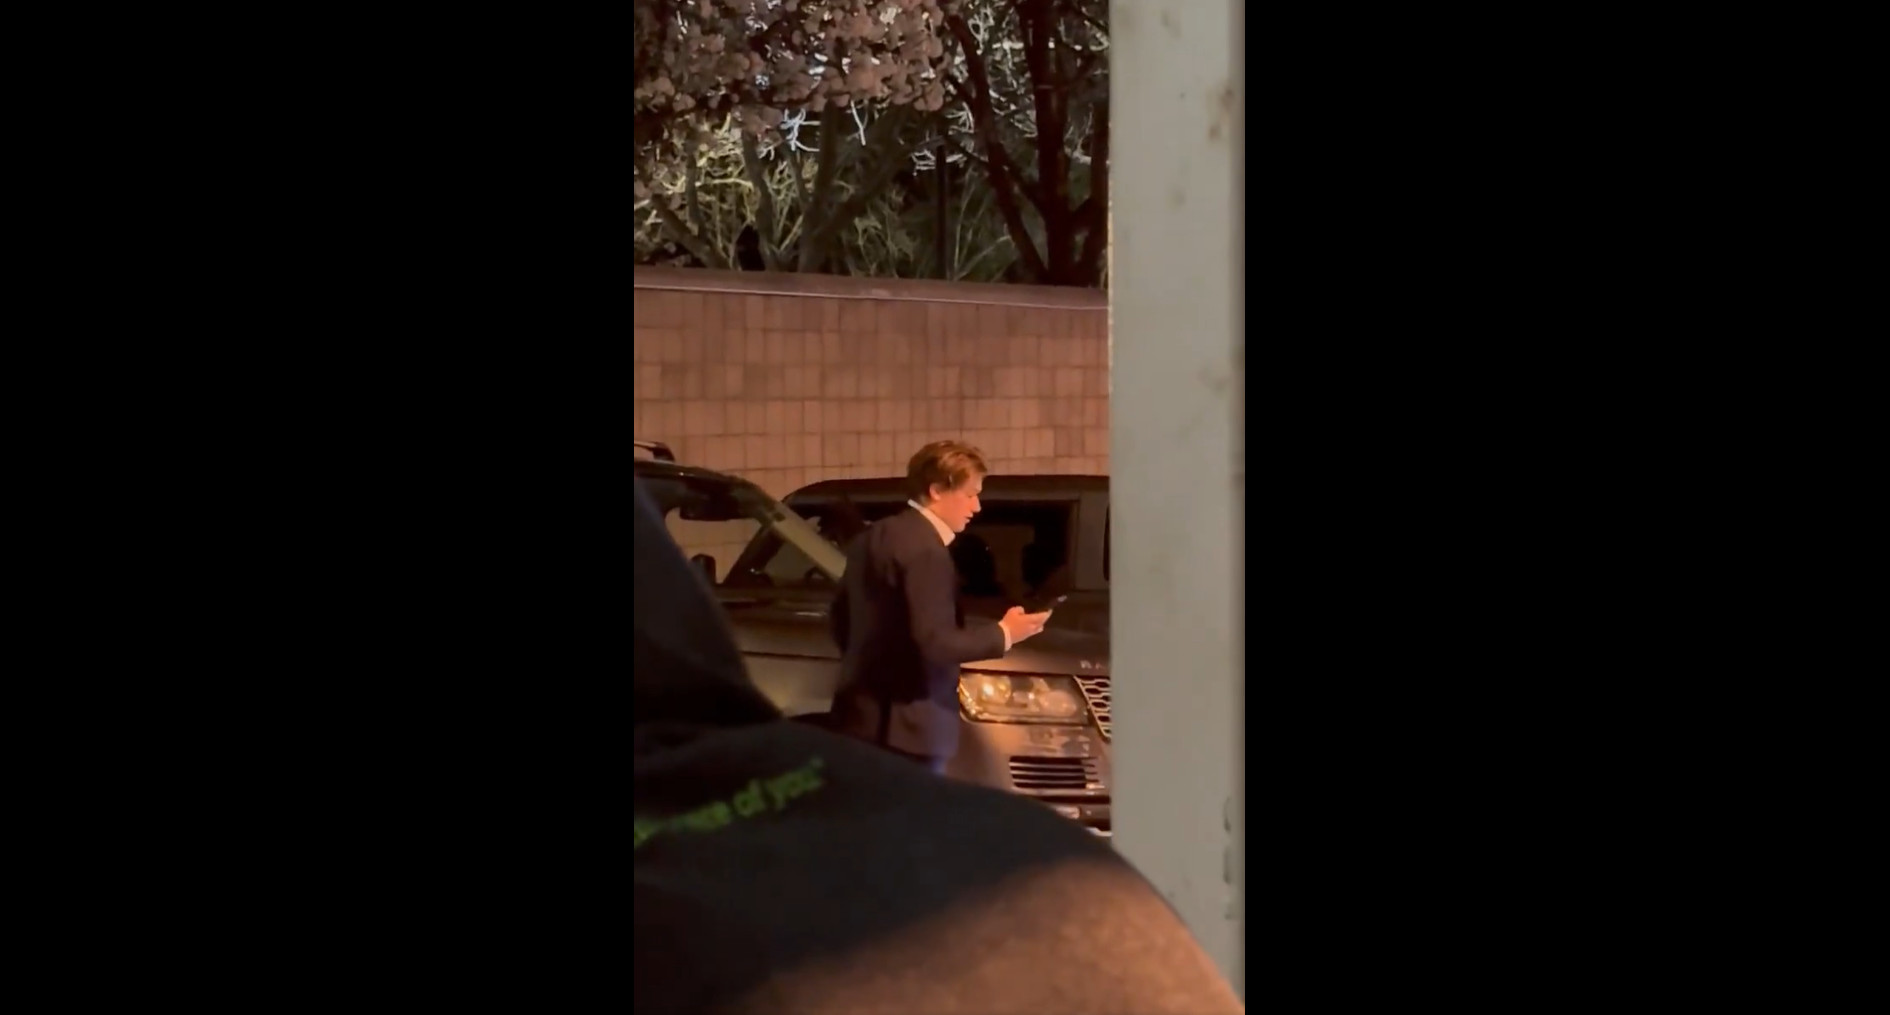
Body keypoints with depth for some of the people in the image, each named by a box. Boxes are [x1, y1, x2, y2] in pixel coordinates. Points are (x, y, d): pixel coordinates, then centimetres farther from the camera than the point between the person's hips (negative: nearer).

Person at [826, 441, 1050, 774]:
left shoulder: (874, 538, 13)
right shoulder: (926, 550, -16)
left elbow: (841, 618, 22)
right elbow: (935, 643, -22)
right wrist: (1002, 634, -10)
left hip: (863, 719, 10)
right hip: (906, 728, -10)